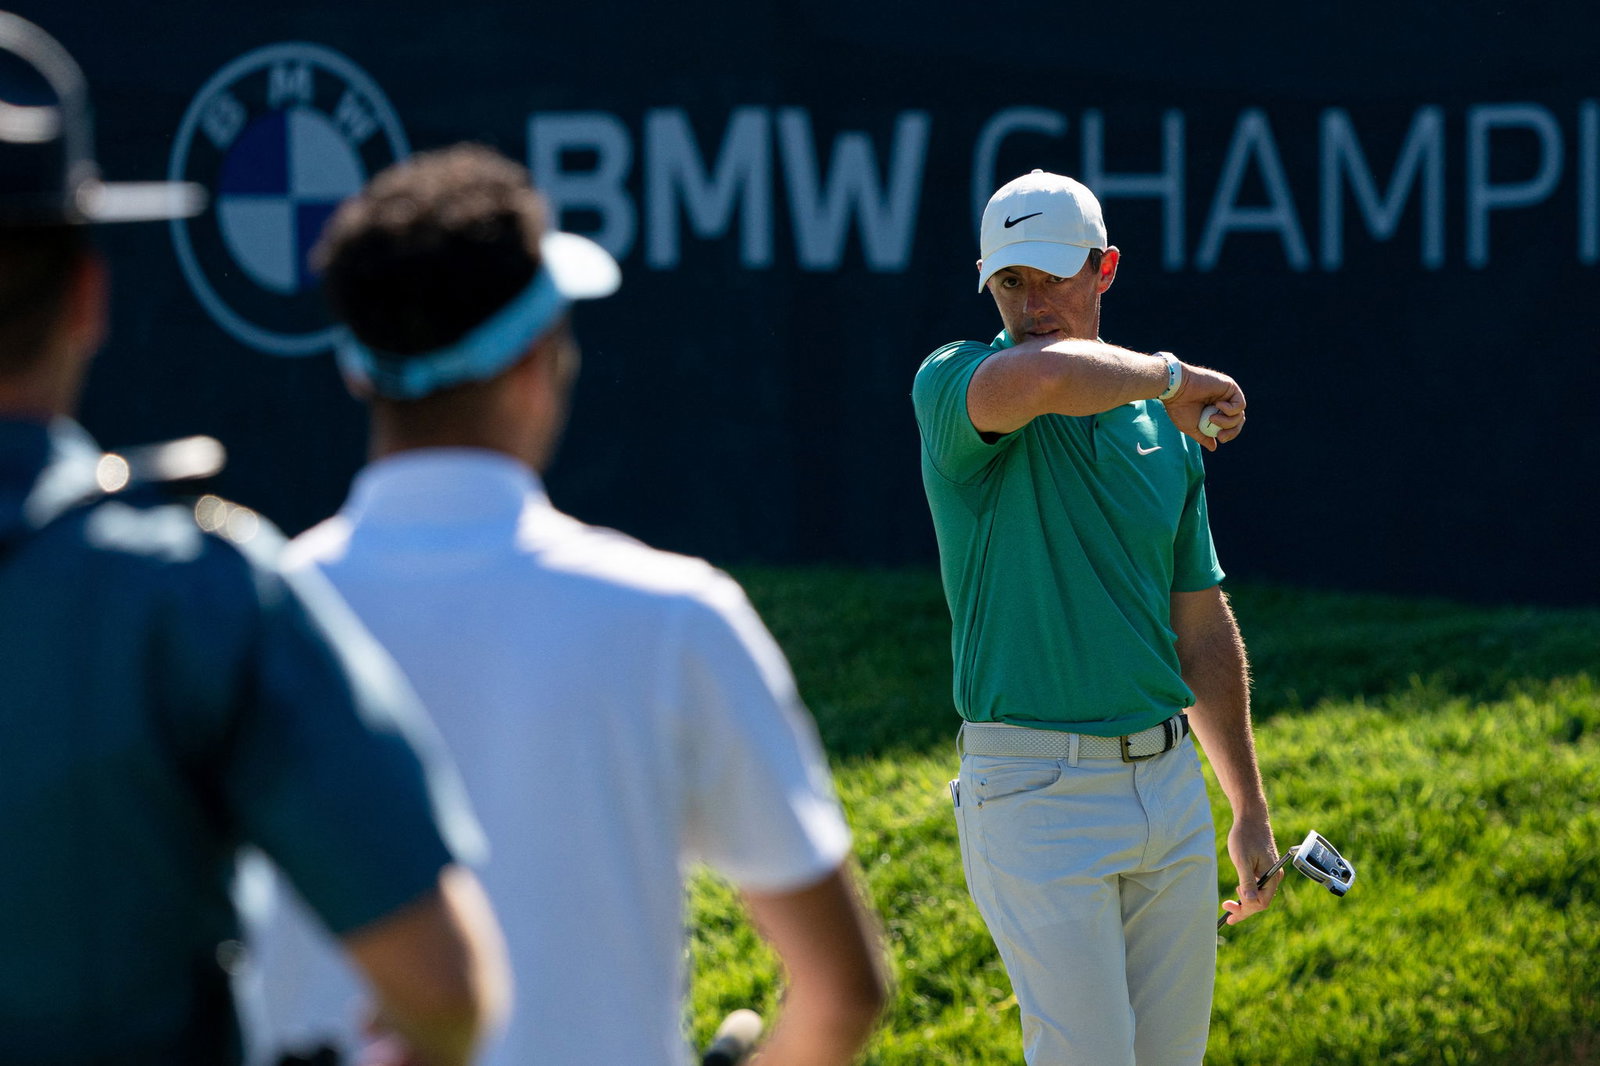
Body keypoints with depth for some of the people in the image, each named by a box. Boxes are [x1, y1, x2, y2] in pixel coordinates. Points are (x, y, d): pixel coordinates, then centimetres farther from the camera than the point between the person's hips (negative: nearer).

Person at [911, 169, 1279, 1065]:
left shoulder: (1165, 427, 12)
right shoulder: (953, 386, -6)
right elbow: (1042, 375, -33)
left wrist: (1251, 809, 19)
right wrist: (1170, 377, -15)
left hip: (1170, 781, 6)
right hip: (1036, 788, -6)